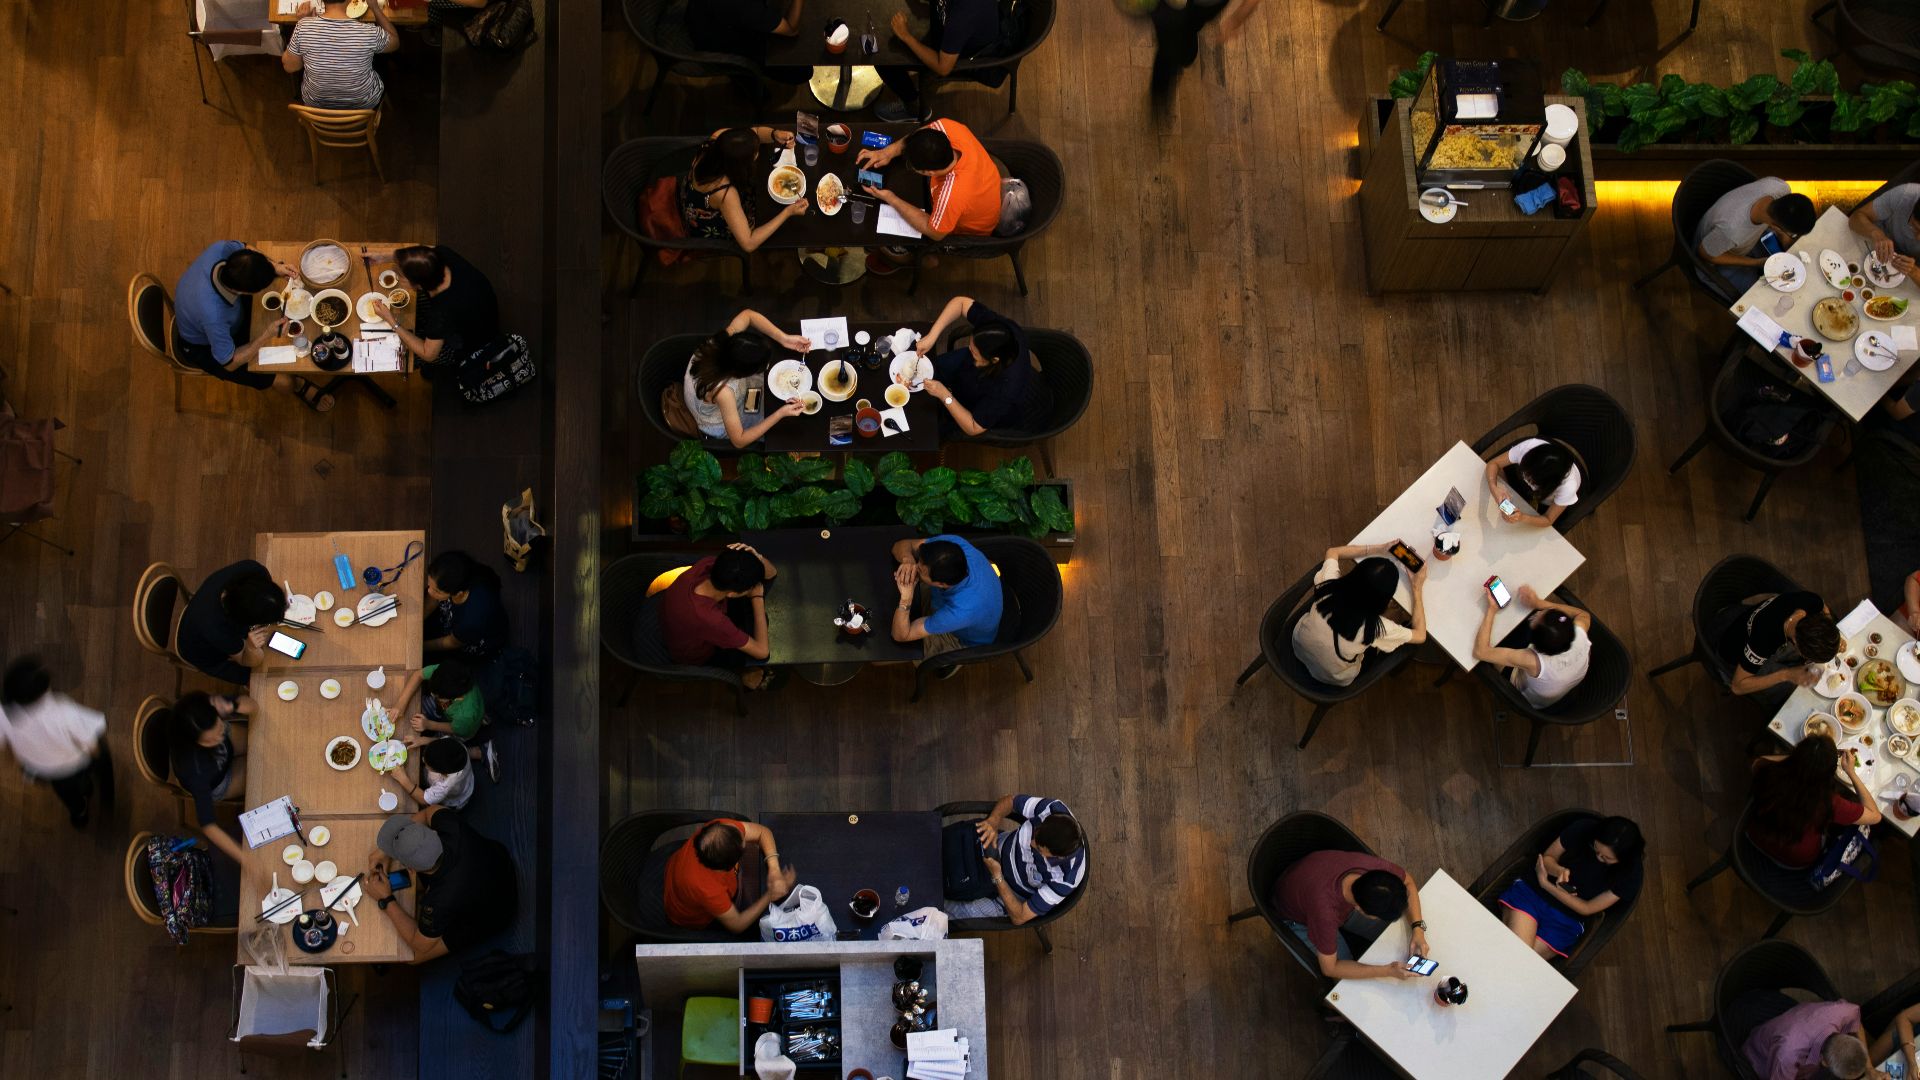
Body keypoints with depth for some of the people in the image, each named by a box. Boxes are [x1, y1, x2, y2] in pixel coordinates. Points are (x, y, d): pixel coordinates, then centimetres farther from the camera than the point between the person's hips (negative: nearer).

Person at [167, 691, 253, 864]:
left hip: (227, 748, 4)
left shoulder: (210, 706, -38)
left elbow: (250, 705, -23)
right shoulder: (195, 769, -47)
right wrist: (245, 858, -48)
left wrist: (232, 706, -47)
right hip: (214, 784, -4)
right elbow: (208, 825, -42)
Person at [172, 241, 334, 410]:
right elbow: (229, 363, -30)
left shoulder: (219, 249, -35)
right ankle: (299, 386, 27)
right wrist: (267, 335, -31)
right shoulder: (213, 316, -49)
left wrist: (274, 266, -20)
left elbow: (243, 248, -7)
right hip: (203, 347, -6)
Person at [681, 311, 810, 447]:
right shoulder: (723, 391, -48)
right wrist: (781, 414, -37)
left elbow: (747, 314, -12)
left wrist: (784, 339, -23)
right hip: (719, 426, -5)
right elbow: (739, 441, -34)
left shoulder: (725, 341, -34)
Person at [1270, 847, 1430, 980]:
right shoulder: (1324, 909, -47)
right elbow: (1330, 968, -33)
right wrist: (1387, 971, -39)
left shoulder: (1375, 866, -35)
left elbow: (1408, 881, -10)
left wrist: (1418, 928, -23)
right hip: (1299, 918, -5)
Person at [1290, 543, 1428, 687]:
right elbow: (1420, 635, -19)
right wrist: (1417, 589, -15)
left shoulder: (1330, 587, -32)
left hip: (1299, 647, 3)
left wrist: (1377, 549, -12)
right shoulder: (1376, 628, -39)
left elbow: (1333, 552, -8)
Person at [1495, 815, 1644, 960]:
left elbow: (1587, 908, -7)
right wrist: (1560, 871, -20)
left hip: (1566, 921, 0)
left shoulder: (1630, 873, -13)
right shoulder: (1583, 829, -12)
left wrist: (1546, 884, -17)